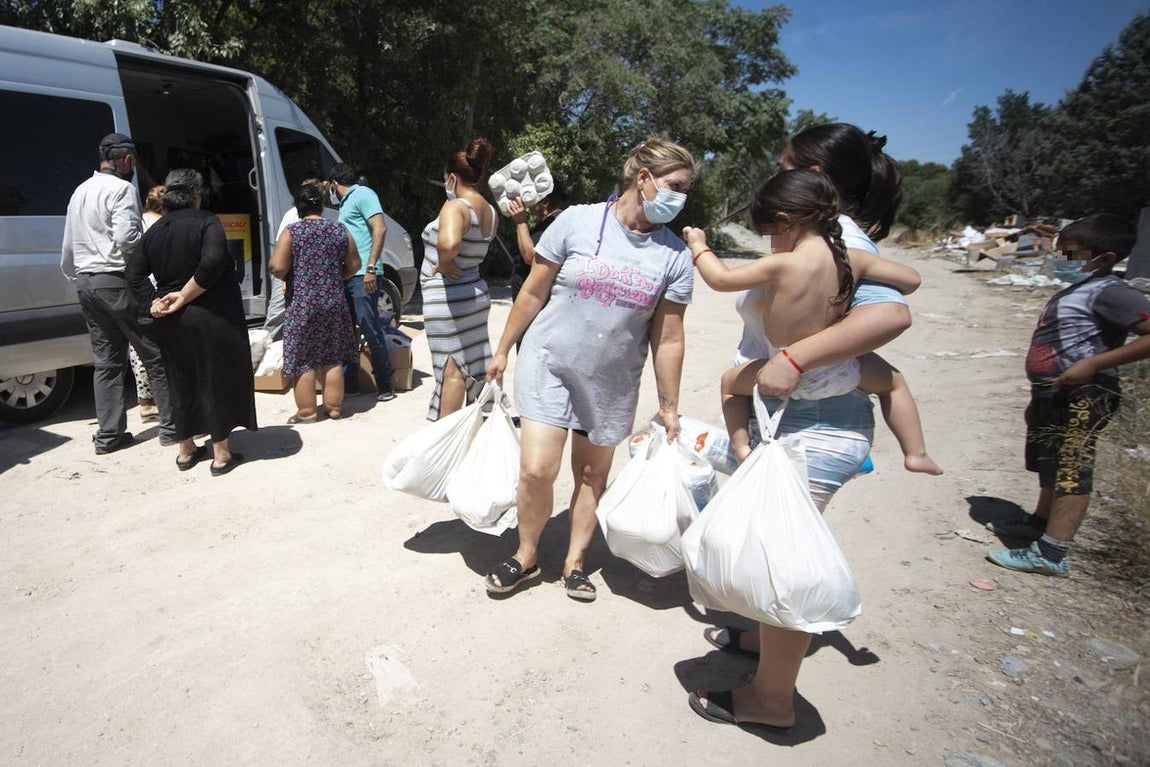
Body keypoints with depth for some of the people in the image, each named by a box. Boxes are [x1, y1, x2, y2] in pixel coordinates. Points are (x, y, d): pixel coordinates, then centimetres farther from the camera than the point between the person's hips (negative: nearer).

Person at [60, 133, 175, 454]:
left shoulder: (80, 191, 18)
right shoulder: (122, 189, -8)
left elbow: (68, 247, 22)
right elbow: (125, 238, -21)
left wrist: (76, 277, 31)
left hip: (86, 283, 8)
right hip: (117, 281, -8)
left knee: (106, 361, 11)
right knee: (156, 355, -1)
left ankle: (108, 434, 13)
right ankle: (171, 426, 3)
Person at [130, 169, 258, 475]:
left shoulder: (154, 231, 10)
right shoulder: (206, 222, -8)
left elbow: (135, 273, 5)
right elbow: (211, 264, -23)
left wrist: (154, 301, -3)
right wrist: (184, 297, -16)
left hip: (170, 321, 6)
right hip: (209, 317, -6)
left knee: (181, 382, 16)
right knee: (215, 379, 4)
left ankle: (186, 451, 27)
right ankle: (221, 455, 10)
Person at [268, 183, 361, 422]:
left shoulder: (291, 231, -8)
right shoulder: (340, 231, 2)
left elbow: (278, 268, -13)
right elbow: (354, 265, 8)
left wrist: (288, 278, 8)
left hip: (301, 305, -3)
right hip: (334, 303, 4)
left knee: (303, 360, 5)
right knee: (333, 358, 12)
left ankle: (307, 412, 11)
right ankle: (333, 407, 20)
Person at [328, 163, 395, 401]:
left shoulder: (362, 194, -2)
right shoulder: (345, 203, 25)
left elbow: (380, 228, -15)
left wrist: (370, 268, -21)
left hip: (362, 276, -10)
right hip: (346, 275, 10)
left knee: (371, 330, -8)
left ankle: (385, 385, -1)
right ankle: (349, 382, 19)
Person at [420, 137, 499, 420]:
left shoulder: (455, 206, -18)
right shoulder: (490, 211, 6)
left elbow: (449, 243, -39)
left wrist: (443, 263, -22)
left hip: (447, 300, -8)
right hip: (476, 294, 8)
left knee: (452, 370, -2)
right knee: (473, 367, 17)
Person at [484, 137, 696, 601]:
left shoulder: (675, 256, -4)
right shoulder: (578, 221, -8)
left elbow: (667, 339, -1)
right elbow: (534, 292, -1)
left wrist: (669, 406, 1)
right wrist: (503, 350, 4)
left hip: (612, 381, 2)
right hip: (549, 361, -2)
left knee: (593, 473, 12)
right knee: (537, 469, -9)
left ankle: (575, 562, 33)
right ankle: (526, 556, 18)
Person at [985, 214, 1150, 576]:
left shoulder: (1111, 292, -13)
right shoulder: (1074, 291, 18)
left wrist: (1093, 365, -29)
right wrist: (1038, 398, 25)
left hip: (1083, 397, -11)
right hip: (1053, 394, 11)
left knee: (1070, 472, -8)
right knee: (1052, 467, 23)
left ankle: (1051, 554, -7)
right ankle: (1040, 522, 40)